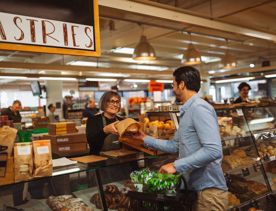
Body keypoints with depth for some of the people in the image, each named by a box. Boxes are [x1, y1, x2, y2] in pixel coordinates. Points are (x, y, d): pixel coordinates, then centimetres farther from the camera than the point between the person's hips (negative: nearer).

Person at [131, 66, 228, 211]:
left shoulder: (199, 108, -18)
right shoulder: (187, 111, 14)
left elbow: (213, 150, -27)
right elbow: (175, 146, 17)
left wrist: (176, 165, -24)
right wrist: (146, 139, 19)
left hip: (208, 189, -9)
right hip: (196, 187, 9)